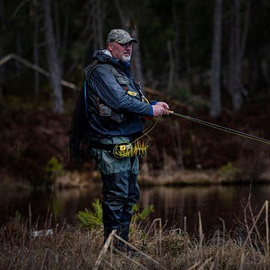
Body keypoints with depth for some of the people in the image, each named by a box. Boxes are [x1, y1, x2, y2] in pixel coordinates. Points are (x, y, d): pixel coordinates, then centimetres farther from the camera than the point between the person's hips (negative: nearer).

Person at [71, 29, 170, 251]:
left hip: (128, 144, 10)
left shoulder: (123, 70, 21)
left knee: (130, 195, 13)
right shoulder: (101, 71, -11)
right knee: (116, 195, -9)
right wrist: (150, 110, -13)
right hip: (111, 145, -10)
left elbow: (133, 101, 25)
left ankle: (123, 243, 19)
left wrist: (155, 105, 6)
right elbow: (120, 101, -21)